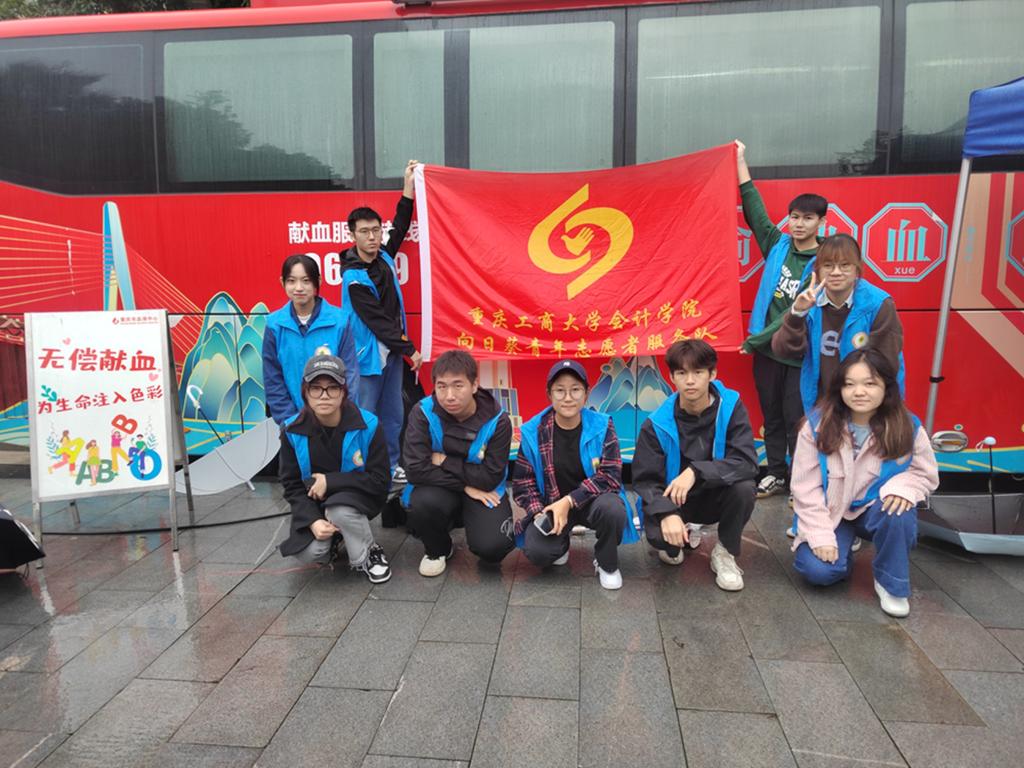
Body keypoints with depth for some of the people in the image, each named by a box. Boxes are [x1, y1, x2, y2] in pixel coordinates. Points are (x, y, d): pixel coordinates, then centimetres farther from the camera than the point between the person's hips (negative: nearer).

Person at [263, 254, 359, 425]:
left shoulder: (339, 321, -8)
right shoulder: (275, 325, -4)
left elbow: (349, 373, -4)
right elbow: (273, 380, 1)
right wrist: (290, 419, -5)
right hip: (294, 421, 1)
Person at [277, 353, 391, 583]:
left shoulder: (367, 425, -21)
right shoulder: (293, 431, -14)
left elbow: (380, 480, -18)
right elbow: (291, 484, -6)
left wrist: (330, 481, -22)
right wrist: (313, 520, -21)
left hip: (358, 499, -2)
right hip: (314, 503, 2)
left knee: (340, 510, -36)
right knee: (309, 553, -23)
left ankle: (368, 554, -6)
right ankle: (332, 539, 14)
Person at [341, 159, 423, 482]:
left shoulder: (383, 258, 3)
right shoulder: (354, 279, -18)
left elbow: (401, 227, 17)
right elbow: (377, 322, -19)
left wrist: (409, 185, 13)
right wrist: (409, 349, -15)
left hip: (391, 351, 8)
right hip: (369, 355, -8)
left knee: (394, 416, 15)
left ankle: (392, 467, 27)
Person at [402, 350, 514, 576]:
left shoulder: (497, 420, -17)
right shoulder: (423, 413, -17)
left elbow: (490, 477, -18)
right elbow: (416, 469, -23)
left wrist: (444, 461, -18)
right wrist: (466, 485, -21)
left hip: (483, 491, 0)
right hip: (439, 489, 0)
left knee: (493, 547, -24)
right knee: (423, 503, -35)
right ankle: (437, 550, 2)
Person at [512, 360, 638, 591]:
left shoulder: (602, 425, -12)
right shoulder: (533, 431, -9)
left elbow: (610, 477, -17)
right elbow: (523, 482, -2)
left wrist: (569, 502, -24)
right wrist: (540, 512, -20)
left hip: (592, 500, -1)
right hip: (552, 505, 1)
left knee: (612, 509, -36)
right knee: (536, 552, -25)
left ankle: (607, 564, -2)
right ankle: (560, 542, 16)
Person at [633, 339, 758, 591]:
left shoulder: (731, 407, -16)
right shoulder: (657, 424, -18)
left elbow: (747, 462, -25)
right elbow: (645, 480, -16)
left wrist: (696, 472, -38)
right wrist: (666, 513, -36)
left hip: (717, 497, 1)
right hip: (674, 500, 0)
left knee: (744, 487, -31)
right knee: (658, 534, -30)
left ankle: (725, 553, -2)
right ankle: (679, 540, 12)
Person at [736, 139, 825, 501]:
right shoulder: (778, 245, 4)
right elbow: (754, 210, 7)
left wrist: (756, 339, -17)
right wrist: (740, 162, 7)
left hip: (799, 353, -4)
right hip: (766, 348, 5)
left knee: (795, 419, 1)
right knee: (771, 415, 12)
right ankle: (776, 474, 25)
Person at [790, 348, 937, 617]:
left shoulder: (908, 427, -12)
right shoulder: (817, 425, -16)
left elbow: (925, 474, 0)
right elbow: (805, 487, -13)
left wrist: (901, 486, -25)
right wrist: (822, 536, -18)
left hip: (876, 510, 1)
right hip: (830, 512, 0)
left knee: (898, 513, -35)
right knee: (818, 570, -23)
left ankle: (891, 583, -8)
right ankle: (842, 547, 16)